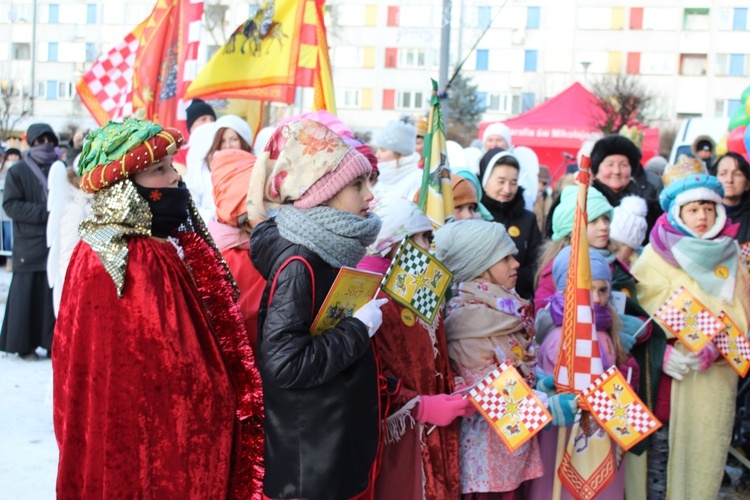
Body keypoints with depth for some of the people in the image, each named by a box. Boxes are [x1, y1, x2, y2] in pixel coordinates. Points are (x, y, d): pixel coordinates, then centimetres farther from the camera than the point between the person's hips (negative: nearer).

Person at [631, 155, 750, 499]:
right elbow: (641, 314, -6)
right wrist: (664, 354, -21)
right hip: (669, 373, -3)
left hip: (714, 377, 3)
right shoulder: (657, 254, -1)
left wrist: (712, 349, -13)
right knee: (662, 448, -1)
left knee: (704, 450, 6)